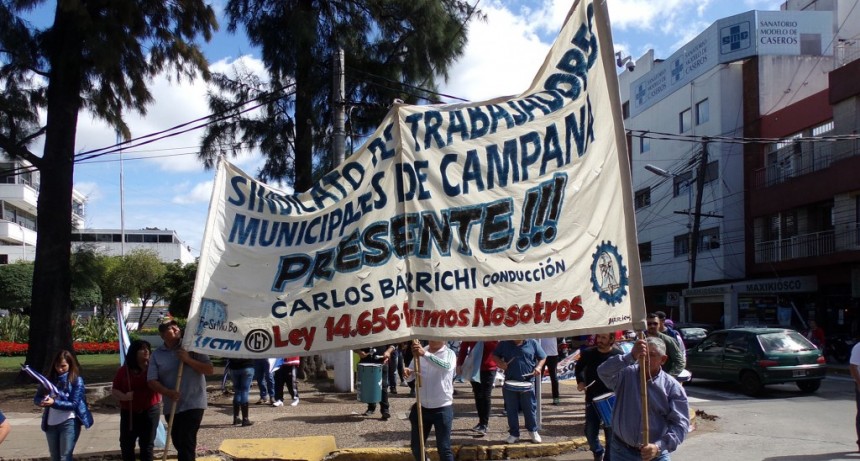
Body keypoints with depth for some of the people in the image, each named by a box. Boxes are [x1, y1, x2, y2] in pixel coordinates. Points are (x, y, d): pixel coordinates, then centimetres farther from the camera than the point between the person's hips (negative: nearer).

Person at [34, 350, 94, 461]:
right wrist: (42, 401, -20)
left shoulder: (77, 380, -7)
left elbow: (74, 404, -13)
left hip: (69, 423, -5)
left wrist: (54, 403, -27)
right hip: (51, 423, 5)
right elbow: (36, 398, 4)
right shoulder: (50, 378, 5)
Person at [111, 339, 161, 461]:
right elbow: (114, 391, 3)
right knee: (126, 443, 9)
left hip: (150, 411, -1)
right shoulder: (124, 370, 0)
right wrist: (124, 396, -16)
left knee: (147, 444, 6)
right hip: (128, 412, 2)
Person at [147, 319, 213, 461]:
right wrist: (168, 392, -21)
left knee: (186, 443, -12)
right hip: (171, 406, 4)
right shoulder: (156, 354, 2)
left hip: (193, 404, -4)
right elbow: (152, 380, -4)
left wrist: (188, 360, -19)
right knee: (178, 442, 17)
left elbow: (210, 369, -8)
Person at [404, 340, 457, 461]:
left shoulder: (449, 353, -10)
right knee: (416, 447, 15)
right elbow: (410, 376, 5)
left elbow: (447, 367, -33)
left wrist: (425, 354, -45)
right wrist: (407, 373, -21)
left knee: (444, 449, 0)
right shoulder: (420, 352, 3)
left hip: (442, 408, -4)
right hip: (421, 407, 5)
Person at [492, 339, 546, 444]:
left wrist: (538, 367, -11)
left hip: (527, 383, -1)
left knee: (530, 409, 7)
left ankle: (533, 431, 27)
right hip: (510, 383, 1)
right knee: (511, 410, 8)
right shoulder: (504, 343, 1)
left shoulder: (532, 343, -1)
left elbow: (542, 357, 8)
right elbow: (495, 355, 11)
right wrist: (500, 363, -10)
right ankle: (514, 434, 20)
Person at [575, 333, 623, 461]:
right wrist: (580, 381, -1)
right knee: (590, 432, 7)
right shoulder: (588, 353, -3)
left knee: (610, 434, 3)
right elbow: (578, 367, 16)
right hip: (592, 399, 2)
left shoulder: (618, 355, -8)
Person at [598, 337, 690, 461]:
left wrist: (659, 446, -26)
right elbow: (603, 372, -26)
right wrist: (631, 356, -40)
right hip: (621, 451, 0)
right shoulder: (626, 374, -5)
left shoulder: (672, 387, -6)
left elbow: (680, 423, -11)